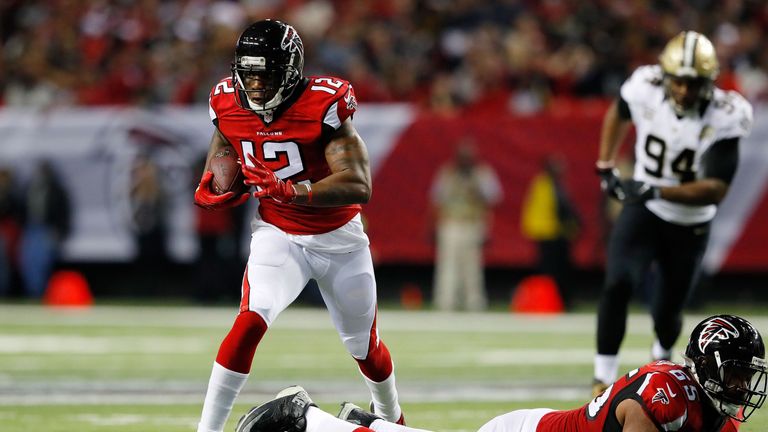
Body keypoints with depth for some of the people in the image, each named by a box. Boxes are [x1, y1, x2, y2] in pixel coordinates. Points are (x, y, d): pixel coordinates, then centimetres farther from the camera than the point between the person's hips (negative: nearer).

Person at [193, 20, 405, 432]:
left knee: (365, 347, 15)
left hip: (339, 239, -1)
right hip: (277, 236, 1)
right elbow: (222, 143, 13)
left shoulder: (323, 105, -26)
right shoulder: (228, 104, -12)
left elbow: (359, 186, -31)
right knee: (250, 321, -26)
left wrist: (288, 190, -43)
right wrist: (208, 188, -9)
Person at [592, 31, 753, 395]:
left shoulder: (723, 118, -24)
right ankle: (603, 379, -18)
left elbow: (716, 189, -29)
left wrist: (657, 190, -39)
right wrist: (605, 168, 7)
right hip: (642, 212, 1)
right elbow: (619, 113, 9)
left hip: (689, 225, 0)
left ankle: (662, 356, 46)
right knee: (618, 283, -24)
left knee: (666, 313, 9)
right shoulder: (645, 90, -17)